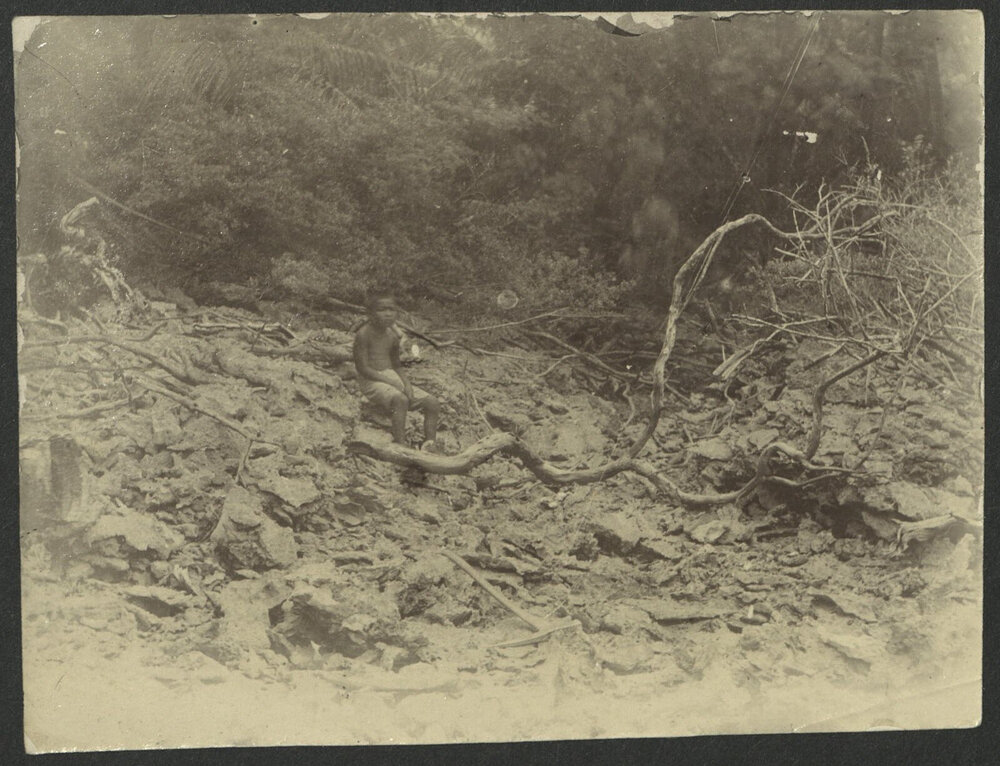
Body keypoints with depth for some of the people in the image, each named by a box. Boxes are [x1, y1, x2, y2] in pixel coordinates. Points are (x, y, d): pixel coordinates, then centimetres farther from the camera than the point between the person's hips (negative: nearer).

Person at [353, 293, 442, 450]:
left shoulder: (393, 336, 8)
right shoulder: (364, 334, -12)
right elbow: (363, 368, -16)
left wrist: (406, 382, -5)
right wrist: (392, 382, -20)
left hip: (392, 377, 8)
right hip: (371, 381, -7)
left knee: (433, 404, -5)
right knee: (400, 400, -38)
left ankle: (430, 445, -6)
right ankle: (400, 444, -39)